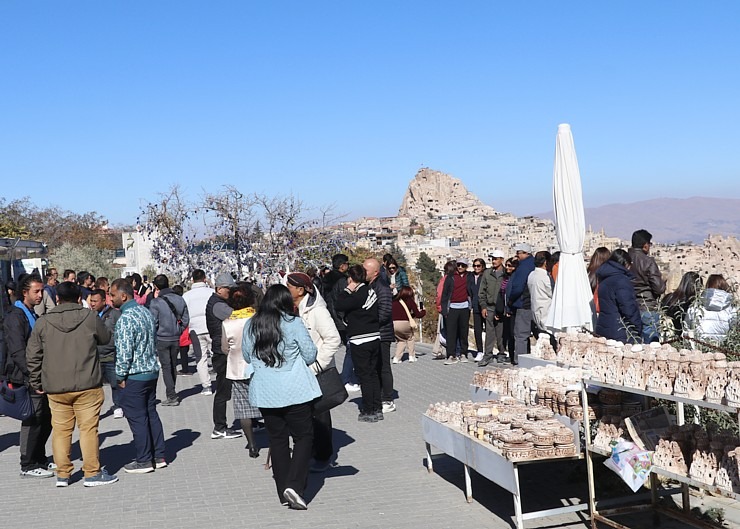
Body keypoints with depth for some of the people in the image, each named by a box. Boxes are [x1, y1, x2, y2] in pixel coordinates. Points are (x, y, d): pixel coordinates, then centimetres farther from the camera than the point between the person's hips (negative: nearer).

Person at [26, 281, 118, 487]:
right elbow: (106, 338, 12)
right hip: (86, 385, -2)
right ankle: (92, 473, 7)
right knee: (88, 429, 3)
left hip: (55, 388, 2)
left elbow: (32, 355, 5)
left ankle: (62, 474, 16)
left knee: (61, 430, 10)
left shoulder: (43, 323, 2)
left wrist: (36, 382, 15)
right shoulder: (90, 318, -3)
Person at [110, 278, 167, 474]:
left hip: (134, 376, -9)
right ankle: (159, 456, 20)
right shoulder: (146, 312, 8)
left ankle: (144, 461, 8)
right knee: (151, 414, 15)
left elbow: (124, 352, -20)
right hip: (152, 371, 9)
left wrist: (120, 376, -10)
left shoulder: (125, 319, -19)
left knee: (137, 418, 1)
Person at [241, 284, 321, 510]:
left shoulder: (251, 325, 3)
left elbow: (247, 356, 13)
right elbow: (310, 354, -5)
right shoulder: (293, 323, -9)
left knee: (277, 439, 13)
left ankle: (283, 491, 17)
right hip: (294, 390, -4)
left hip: (264, 392, 4)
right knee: (303, 436, 5)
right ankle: (294, 485, -10)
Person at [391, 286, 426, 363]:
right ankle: (412, 356, 25)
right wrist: (423, 311, 36)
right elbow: (418, 315, 15)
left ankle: (397, 358, 15)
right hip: (403, 324, -3)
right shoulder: (410, 301, 12)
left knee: (401, 339, 28)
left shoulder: (394, 301, 22)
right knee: (410, 337, 27)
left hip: (392, 324, 3)